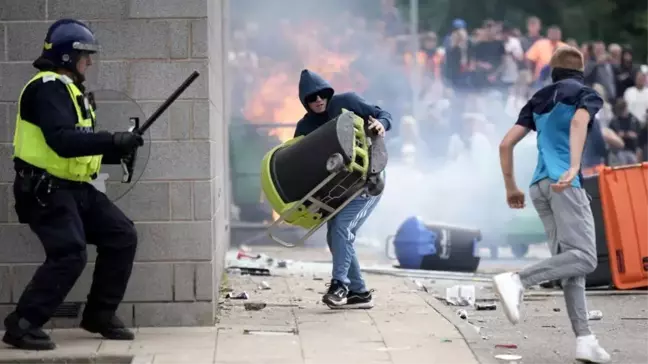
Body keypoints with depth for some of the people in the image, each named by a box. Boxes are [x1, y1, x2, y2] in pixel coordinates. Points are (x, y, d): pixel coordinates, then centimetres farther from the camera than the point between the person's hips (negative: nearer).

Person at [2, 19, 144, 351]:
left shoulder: (69, 89, 17)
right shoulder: (47, 88, -15)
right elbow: (62, 141, -29)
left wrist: (118, 151, 4)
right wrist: (113, 141, -29)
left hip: (75, 188, 10)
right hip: (45, 189, -10)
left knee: (122, 236, 6)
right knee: (70, 254, -21)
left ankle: (100, 314, 16)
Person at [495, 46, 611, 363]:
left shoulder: (539, 100, 22)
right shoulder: (587, 95, 7)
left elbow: (505, 144, 16)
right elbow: (578, 123, -16)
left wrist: (510, 187, 24)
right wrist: (574, 167, -28)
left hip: (539, 186, 7)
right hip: (564, 183, -6)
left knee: (570, 259, 5)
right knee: (584, 257, -11)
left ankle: (584, 338, -5)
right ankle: (517, 281, -29)